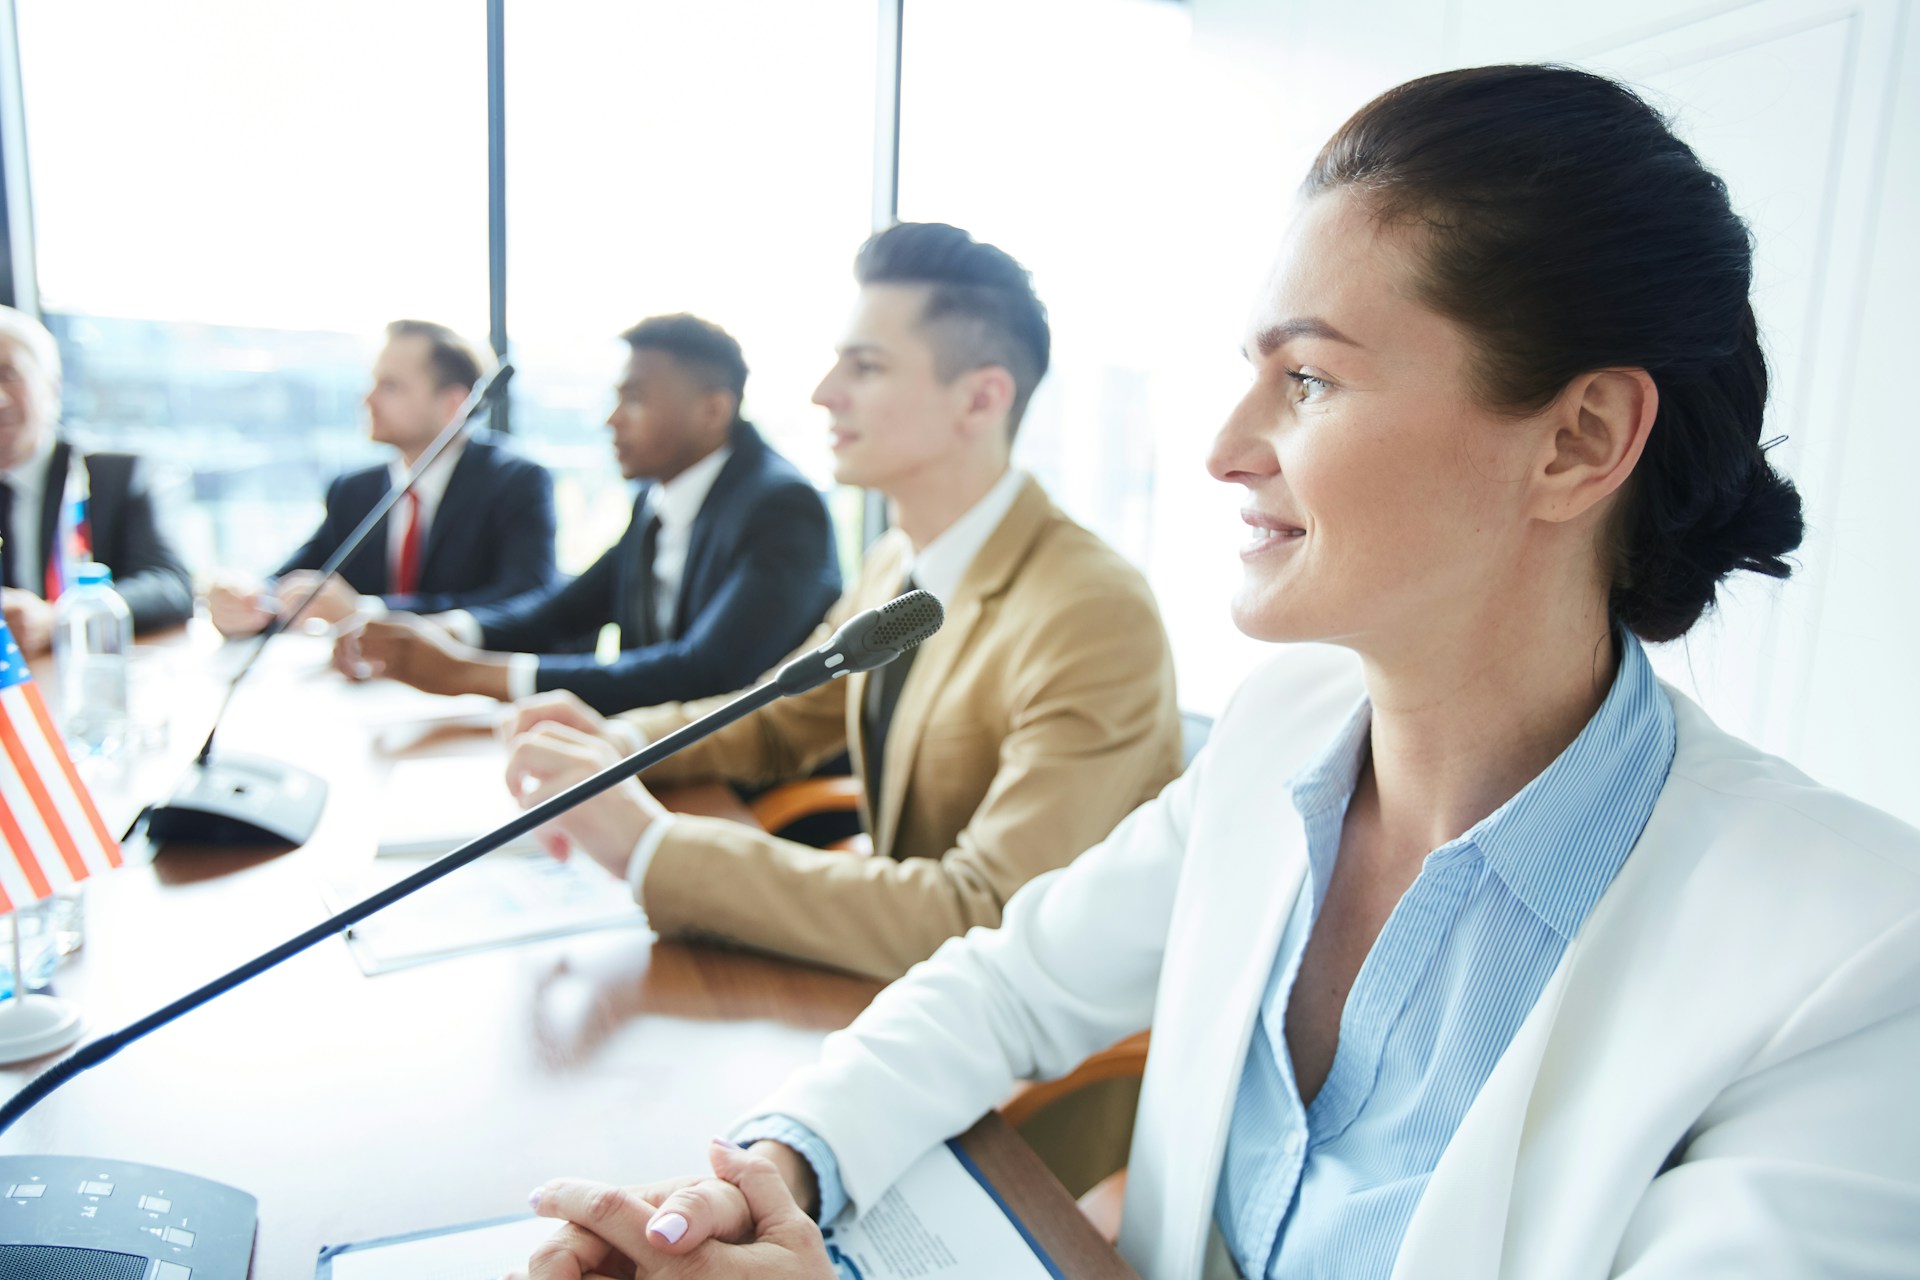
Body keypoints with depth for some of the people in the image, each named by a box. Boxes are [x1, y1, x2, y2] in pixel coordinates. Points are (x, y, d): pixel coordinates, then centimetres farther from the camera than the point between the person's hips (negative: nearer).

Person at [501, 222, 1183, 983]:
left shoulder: (1095, 616, -26)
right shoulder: (896, 564, 1)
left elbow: (987, 922, -32)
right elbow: (782, 722, 15)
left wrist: (650, 846, -33)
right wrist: (620, 741, -6)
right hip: (912, 974, 7)